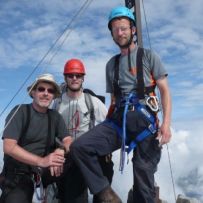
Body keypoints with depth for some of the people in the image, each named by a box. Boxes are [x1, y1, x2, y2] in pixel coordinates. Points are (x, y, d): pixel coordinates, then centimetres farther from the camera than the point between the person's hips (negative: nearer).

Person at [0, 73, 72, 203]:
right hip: (18, 175, -3)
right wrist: (41, 161, -30)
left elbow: (68, 141, -3)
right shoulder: (21, 111, -9)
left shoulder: (55, 116, 4)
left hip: (44, 171, 3)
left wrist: (61, 151, -27)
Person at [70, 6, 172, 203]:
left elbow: (165, 91, 2)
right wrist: (107, 137, 13)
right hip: (118, 120, 3)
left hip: (144, 120, -3)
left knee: (143, 180, -2)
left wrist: (166, 123, -14)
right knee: (78, 147, -19)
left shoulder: (148, 56, 8)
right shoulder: (111, 64, 20)